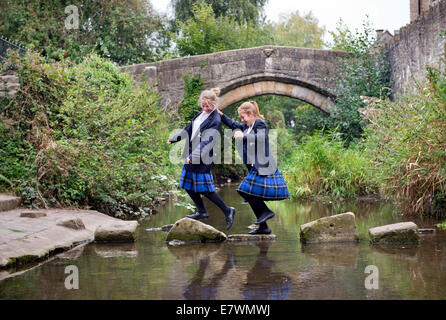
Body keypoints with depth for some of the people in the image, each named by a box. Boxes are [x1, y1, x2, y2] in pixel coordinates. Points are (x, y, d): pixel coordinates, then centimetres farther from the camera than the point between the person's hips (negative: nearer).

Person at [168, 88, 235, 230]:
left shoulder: (215, 120, -16)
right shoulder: (202, 114, 10)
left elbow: (207, 141, -25)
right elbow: (190, 128, 24)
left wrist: (194, 156, -33)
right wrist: (174, 139, 30)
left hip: (203, 158, -9)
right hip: (192, 155, 9)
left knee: (204, 189, -8)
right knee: (188, 184, 13)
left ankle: (227, 211, 3)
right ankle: (202, 212, 25)